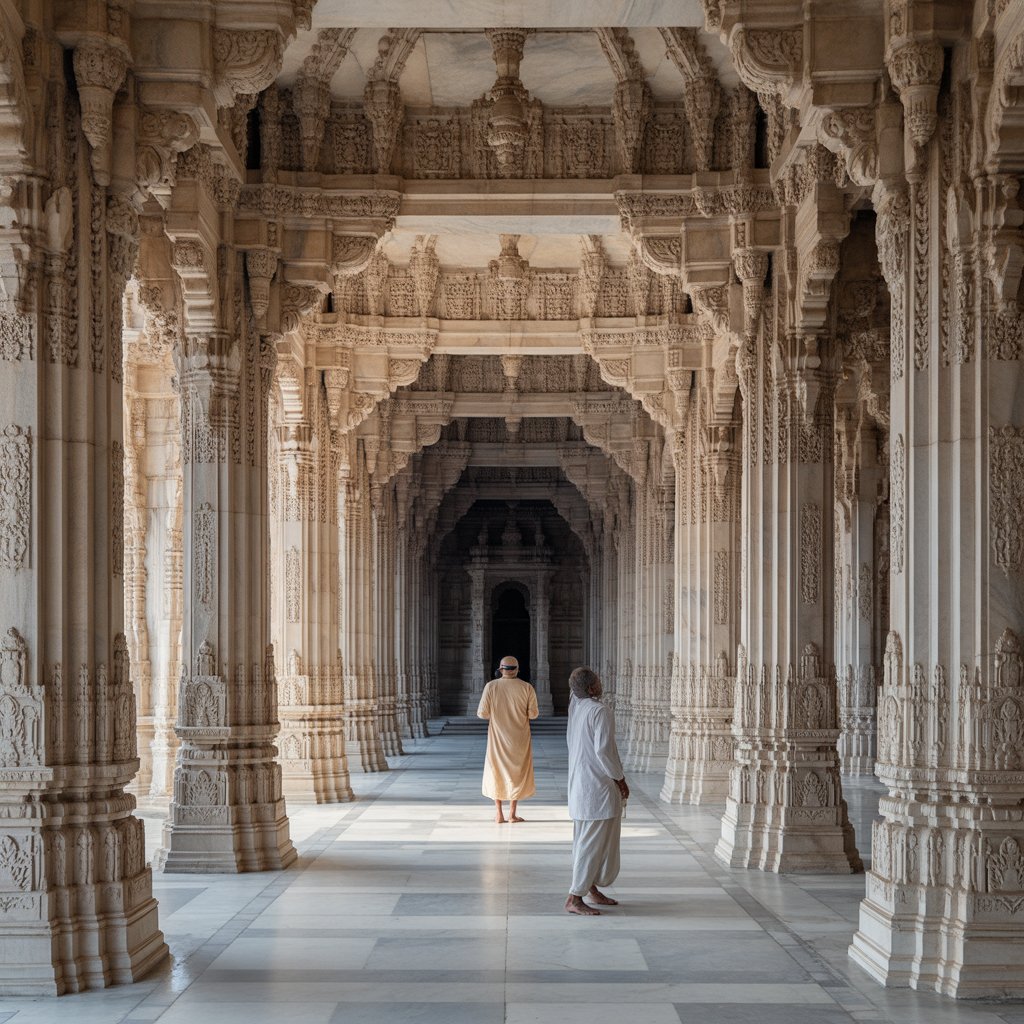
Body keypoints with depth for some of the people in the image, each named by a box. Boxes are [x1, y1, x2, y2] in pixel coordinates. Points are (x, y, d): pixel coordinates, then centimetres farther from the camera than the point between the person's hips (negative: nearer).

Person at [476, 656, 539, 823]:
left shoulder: (491, 686, -9)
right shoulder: (527, 687, -8)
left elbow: (482, 713, -9)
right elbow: (533, 713, -7)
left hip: (497, 736, 0)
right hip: (519, 738, 0)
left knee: (496, 771, 13)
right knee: (517, 772, 13)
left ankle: (498, 813, 12)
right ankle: (512, 813, 11)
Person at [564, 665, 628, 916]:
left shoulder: (575, 706, 4)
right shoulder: (600, 712, -19)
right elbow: (603, 750, -22)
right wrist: (620, 779, -10)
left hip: (579, 783, 9)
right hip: (598, 787, -9)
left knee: (584, 839, 18)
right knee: (593, 843, -4)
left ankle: (592, 888, 28)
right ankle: (575, 898, -4)